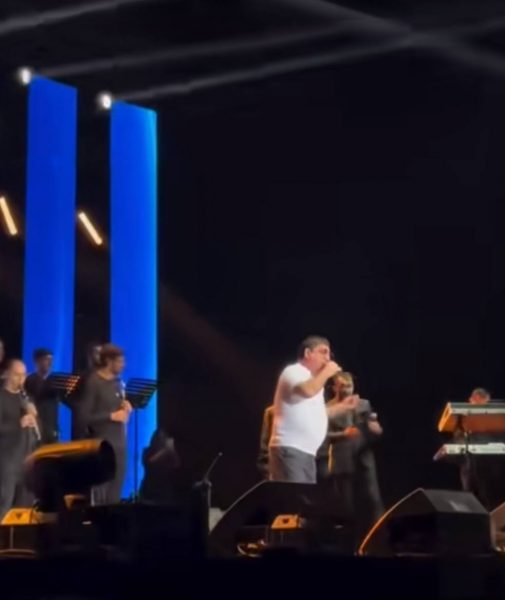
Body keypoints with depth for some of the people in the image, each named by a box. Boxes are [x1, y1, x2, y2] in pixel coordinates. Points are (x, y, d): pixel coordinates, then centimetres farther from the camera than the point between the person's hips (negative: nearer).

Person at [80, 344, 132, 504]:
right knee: (100, 495, -6)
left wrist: (126, 409, 4)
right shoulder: (93, 383, -9)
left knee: (114, 496, 4)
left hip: (119, 443, 7)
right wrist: (111, 416, -15)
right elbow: (84, 417, -13)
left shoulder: (118, 382, 13)